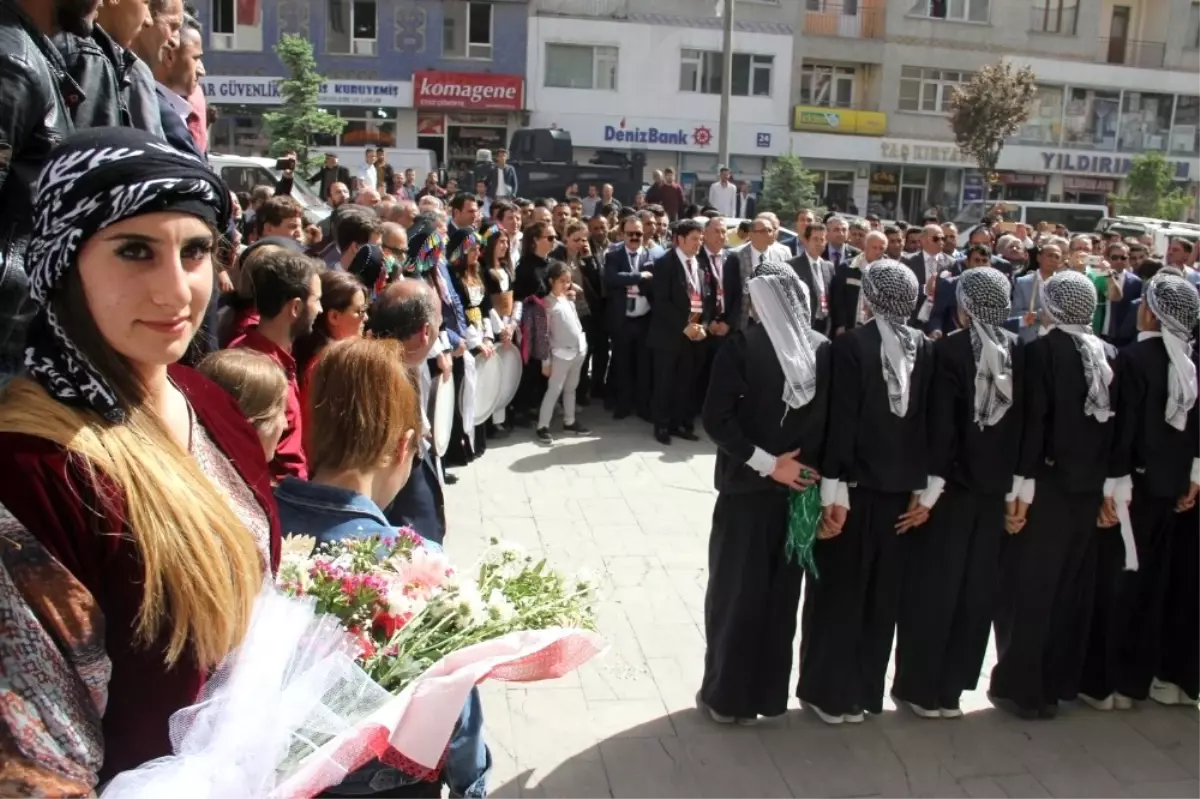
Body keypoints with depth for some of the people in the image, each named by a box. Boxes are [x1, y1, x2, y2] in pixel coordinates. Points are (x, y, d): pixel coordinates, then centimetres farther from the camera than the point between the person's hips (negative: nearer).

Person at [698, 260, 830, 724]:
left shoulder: (741, 346, -13)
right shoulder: (825, 350, -2)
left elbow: (716, 419, -19)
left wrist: (768, 463, -15)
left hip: (747, 489, -3)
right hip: (801, 489, 3)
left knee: (735, 590, 11)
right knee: (781, 591, 16)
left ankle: (727, 695, 21)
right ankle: (767, 692, 27)